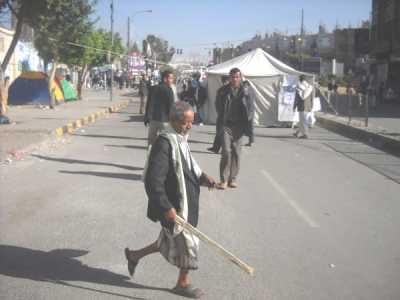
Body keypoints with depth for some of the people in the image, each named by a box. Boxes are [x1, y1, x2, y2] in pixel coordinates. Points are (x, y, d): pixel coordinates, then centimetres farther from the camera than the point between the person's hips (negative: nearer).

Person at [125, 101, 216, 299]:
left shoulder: (181, 139, 5)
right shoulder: (164, 143, -24)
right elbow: (153, 180, -27)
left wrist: (201, 177, 3)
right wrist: (166, 207, -26)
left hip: (185, 202, 9)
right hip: (173, 206, -9)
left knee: (170, 242, 22)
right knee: (187, 243, 8)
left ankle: (134, 255, 39)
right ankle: (183, 284, 31)